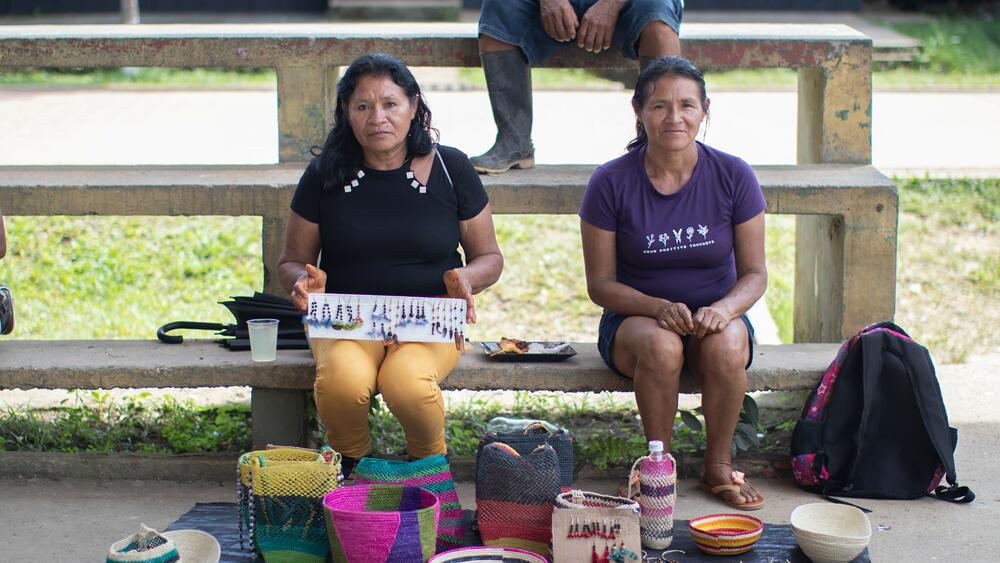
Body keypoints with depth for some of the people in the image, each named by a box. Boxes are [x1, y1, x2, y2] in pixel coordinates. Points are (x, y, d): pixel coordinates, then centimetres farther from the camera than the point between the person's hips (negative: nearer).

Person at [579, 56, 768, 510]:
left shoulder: (733, 176, -5)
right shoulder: (611, 183, -9)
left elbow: (754, 273, -1)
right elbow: (601, 284, -6)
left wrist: (724, 308, -24)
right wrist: (659, 307, -25)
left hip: (716, 315, 1)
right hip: (635, 316, -1)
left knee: (727, 344, -34)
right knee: (661, 345, -36)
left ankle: (718, 466, -10)